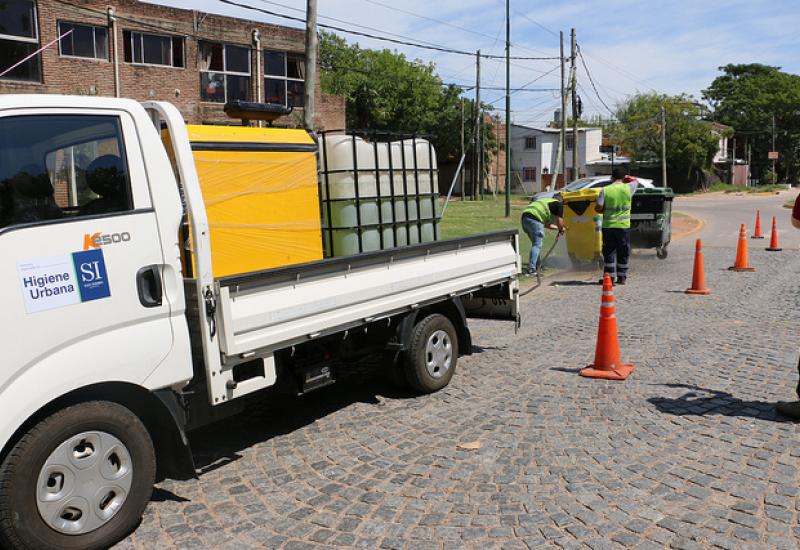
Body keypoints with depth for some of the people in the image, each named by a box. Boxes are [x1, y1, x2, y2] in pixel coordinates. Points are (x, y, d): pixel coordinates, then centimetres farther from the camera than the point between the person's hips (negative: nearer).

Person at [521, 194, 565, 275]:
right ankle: (531, 269, -13)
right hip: (534, 219, -8)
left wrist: (558, 228, 48)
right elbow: (559, 222, 7)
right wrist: (561, 230, 27)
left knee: (536, 243, 20)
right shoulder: (559, 204, 12)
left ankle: (537, 267, 25)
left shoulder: (546, 201, 36)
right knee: (537, 245, -4)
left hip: (525, 217, 8)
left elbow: (546, 224, 38)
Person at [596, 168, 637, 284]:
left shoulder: (605, 190, -5)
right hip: (623, 225, 1)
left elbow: (598, 208, -6)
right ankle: (622, 277, 13)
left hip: (608, 225, -1)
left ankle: (609, 276, 4)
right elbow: (635, 180, 22)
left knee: (609, 251, 5)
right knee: (623, 252, 9)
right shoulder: (628, 188, -2)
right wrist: (625, 177, 26)